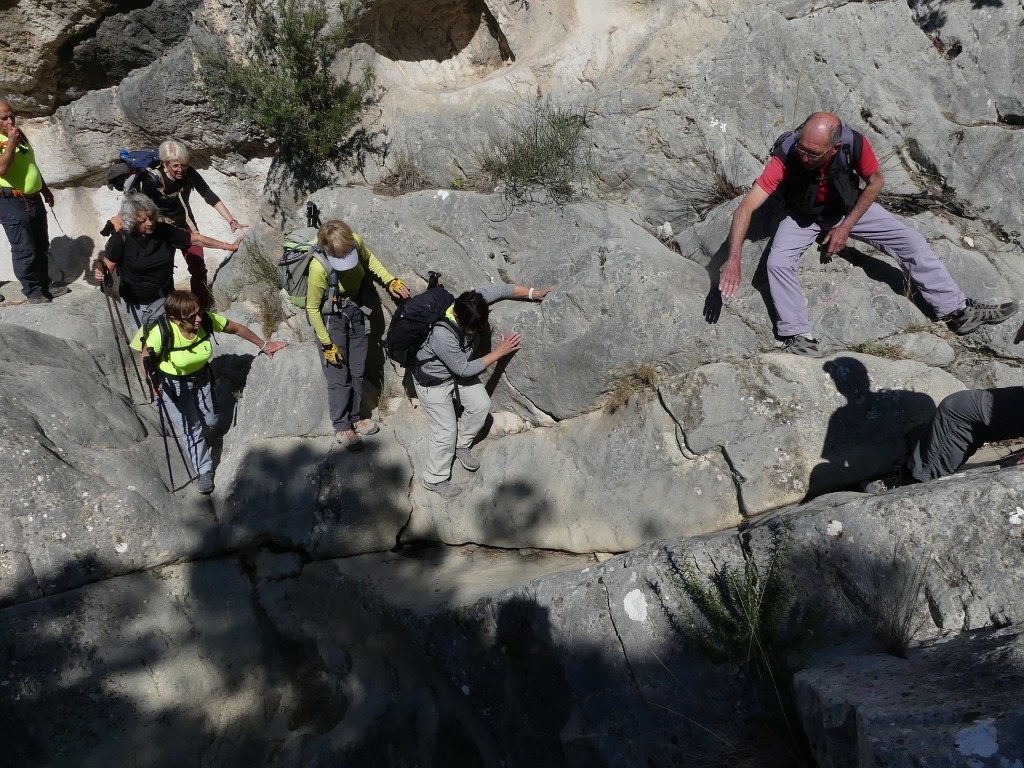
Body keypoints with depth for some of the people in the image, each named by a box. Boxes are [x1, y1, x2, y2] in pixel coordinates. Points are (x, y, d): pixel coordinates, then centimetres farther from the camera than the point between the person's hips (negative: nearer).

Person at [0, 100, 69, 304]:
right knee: (24, 250, -2)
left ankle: (45, 284, 29)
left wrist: (45, 189, 25)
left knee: (42, 246, 16)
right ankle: (32, 291, 11)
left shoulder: (19, 135, 11)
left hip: (34, 199, 8)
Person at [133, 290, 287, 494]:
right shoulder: (162, 333, -37)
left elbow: (237, 329, -10)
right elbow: (146, 357, -18)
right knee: (192, 429, 6)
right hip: (175, 384, -3)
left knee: (210, 423, 18)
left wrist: (263, 345, 0)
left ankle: (196, 441, 54)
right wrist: (153, 382, -30)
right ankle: (205, 471, 30)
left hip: (202, 377, 4)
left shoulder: (207, 320, -29)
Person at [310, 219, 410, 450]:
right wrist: (326, 344, -15)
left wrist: (389, 280, -5)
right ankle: (341, 427, 16)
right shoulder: (319, 268, -33)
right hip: (331, 316, -6)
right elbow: (312, 309, -20)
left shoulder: (356, 242, -21)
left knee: (358, 370, 15)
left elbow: (368, 258, 6)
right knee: (339, 375, 0)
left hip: (355, 309, 6)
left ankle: (354, 418, 32)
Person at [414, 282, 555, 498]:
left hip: (457, 369, 7)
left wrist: (533, 293, -18)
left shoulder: (473, 303, -26)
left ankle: (461, 446, 29)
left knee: (481, 405, 2)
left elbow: (500, 289, -10)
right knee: (446, 431, -1)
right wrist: (498, 353, -24)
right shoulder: (442, 335, -42)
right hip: (433, 381, -7)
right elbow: (464, 370, -29)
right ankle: (434, 479, 23)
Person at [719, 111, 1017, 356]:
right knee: (777, 262, -27)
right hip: (803, 216, -1)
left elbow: (876, 180, -9)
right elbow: (747, 206, -41)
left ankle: (957, 309, 5)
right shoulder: (786, 156, -36)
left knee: (910, 241, -6)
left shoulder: (854, 144, -30)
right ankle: (799, 338, -20)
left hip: (849, 207, 2)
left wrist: (846, 227, -14)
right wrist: (734, 259, -52)